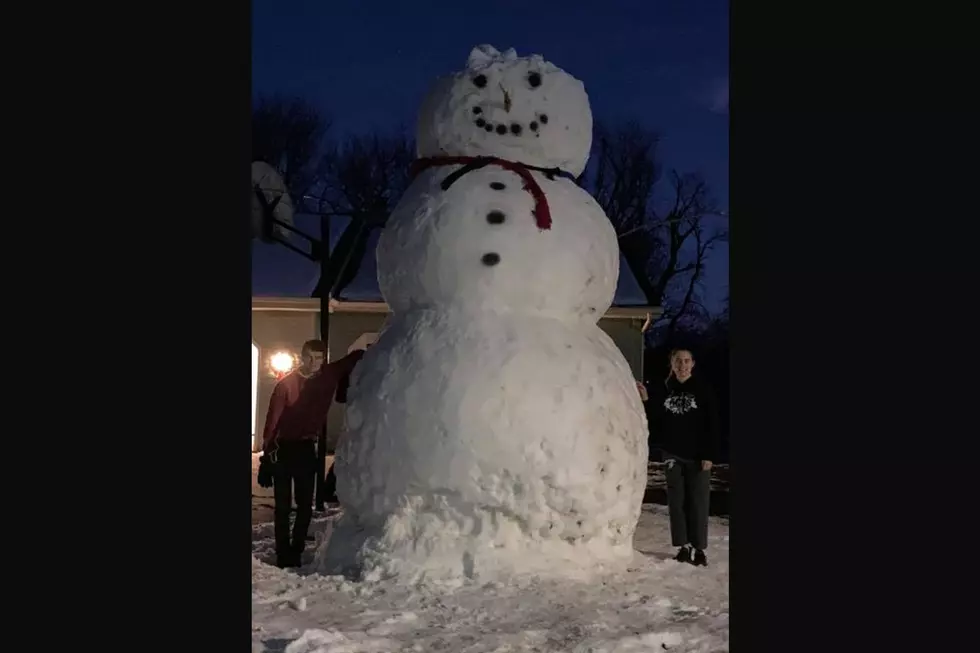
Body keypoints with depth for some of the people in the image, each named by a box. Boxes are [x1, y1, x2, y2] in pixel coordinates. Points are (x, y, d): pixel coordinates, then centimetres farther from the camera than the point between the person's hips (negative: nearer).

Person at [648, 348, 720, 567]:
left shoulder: (702, 390, -3)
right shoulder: (665, 390, 6)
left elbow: (713, 424, -5)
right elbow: (656, 421, 11)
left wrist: (709, 454, -10)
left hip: (697, 456, -3)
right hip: (673, 455, 3)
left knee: (698, 502, 0)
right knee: (677, 501, 5)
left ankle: (699, 549, 8)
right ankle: (684, 547, 13)